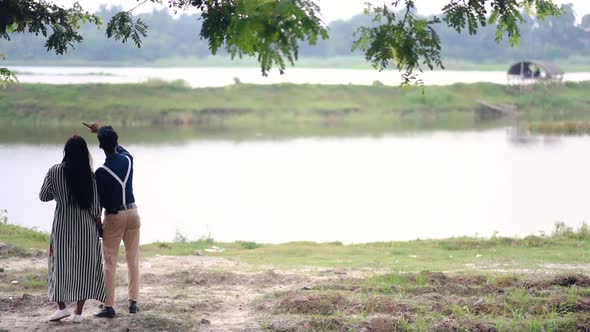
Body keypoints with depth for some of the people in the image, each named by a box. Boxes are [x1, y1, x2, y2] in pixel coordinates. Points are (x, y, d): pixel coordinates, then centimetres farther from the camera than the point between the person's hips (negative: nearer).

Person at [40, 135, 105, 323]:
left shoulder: (55, 172, -8)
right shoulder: (89, 175, -9)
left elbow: (43, 196, 2)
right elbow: (95, 206, -8)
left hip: (63, 225, 0)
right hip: (86, 225, 0)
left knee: (60, 264, 15)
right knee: (84, 266, 8)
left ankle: (62, 307, 9)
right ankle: (78, 312, 9)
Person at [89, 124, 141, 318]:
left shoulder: (101, 172, -18)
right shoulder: (128, 159, -3)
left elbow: (99, 202, -11)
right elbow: (119, 148, 22)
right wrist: (101, 132, 29)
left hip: (113, 217, -5)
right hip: (132, 213, 5)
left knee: (110, 263, 1)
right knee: (133, 259, 12)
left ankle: (108, 306, 1)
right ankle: (133, 302, 12)